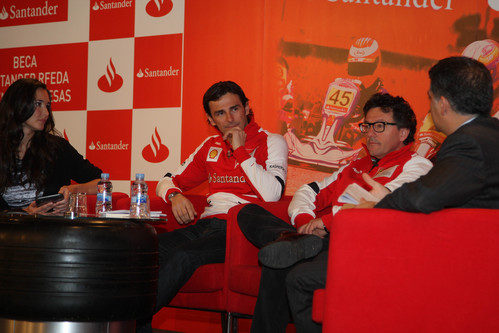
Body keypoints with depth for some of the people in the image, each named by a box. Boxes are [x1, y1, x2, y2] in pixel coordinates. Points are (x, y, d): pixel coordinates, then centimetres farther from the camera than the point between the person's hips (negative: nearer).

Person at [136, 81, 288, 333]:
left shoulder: (271, 142, 3)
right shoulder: (211, 146, 22)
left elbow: (272, 194, -14)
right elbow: (168, 181, 27)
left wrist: (240, 150, -9)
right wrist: (174, 195, 1)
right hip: (206, 224, 6)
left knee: (183, 256, -32)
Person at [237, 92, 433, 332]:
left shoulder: (417, 166, 8)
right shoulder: (356, 166, 32)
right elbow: (307, 193, 27)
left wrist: (327, 220, -13)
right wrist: (305, 221, 2)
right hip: (326, 240, 8)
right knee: (248, 213, -12)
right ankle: (301, 244, -31)